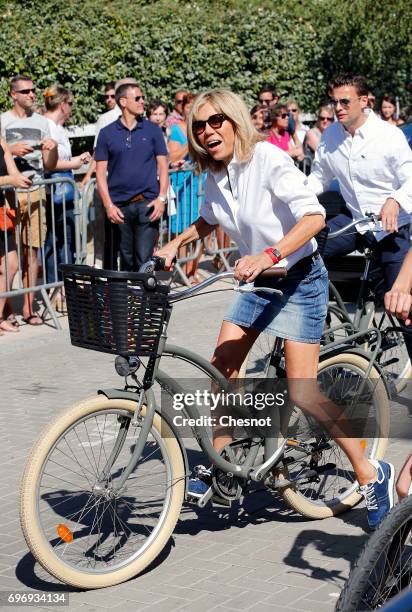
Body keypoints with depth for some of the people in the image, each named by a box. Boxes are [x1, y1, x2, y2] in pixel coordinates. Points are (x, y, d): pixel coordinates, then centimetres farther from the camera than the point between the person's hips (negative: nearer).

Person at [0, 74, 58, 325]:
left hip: (35, 193, 4)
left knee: (33, 250, 2)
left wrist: (53, 149, -4)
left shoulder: (42, 122, 14)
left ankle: (28, 307, 8)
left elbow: (49, 166, 15)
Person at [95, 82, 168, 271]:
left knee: (144, 259, -8)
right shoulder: (107, 133, 5)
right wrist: (108, 205, -5)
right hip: (119, 207, 1)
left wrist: (161, 198, -5)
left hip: (147, 204, -1)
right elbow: (101, 172, 5)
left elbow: (163, 166, 7)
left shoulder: (153, 130, 7)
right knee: (125, 259, 9)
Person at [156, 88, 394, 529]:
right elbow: (209, 220, 21)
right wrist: (174, 244, 7)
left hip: (300, 278, -7)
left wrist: (269, 255, -41)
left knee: (302, 394, -12)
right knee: (221, 367, 1)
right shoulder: (215, 174, 1)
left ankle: (371, 474, 3)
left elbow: (314, 216, -31)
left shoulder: (268, 160, -22)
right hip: (258, 280, 8)